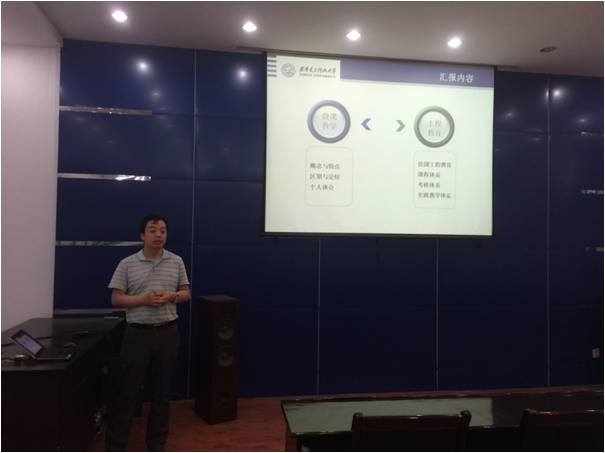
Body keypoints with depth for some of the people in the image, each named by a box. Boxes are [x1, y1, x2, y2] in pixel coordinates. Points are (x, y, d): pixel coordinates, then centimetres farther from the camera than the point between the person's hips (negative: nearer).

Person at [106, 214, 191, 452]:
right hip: (137, 333, -2)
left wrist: (171, 296, -12)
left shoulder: (176, 262, 5)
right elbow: (116, 299, -3)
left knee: (162, 390, 10)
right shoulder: (127, 264, -1)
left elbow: (186, 293, 10)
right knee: (128, 390, 4)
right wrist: (143, 299, -17)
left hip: (167, 333, 2)